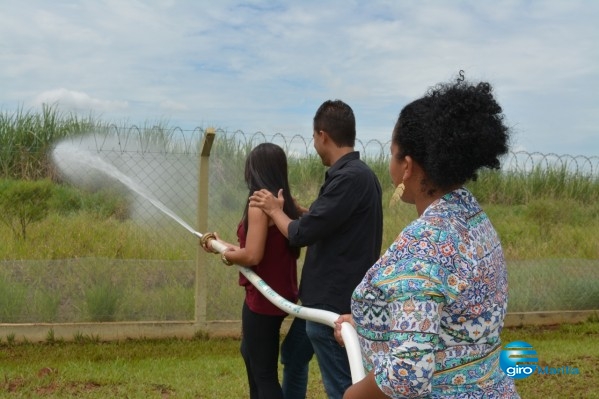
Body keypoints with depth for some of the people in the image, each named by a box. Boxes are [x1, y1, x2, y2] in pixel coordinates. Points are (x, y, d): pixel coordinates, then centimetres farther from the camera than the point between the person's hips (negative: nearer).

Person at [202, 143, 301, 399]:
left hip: (263, 299, -9)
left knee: (265, 374, -1)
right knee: (250, 354, 29)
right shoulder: (284, 204, 7)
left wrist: (228, 256, -3)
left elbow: (252, 256, -24)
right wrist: (225, 245, 21)